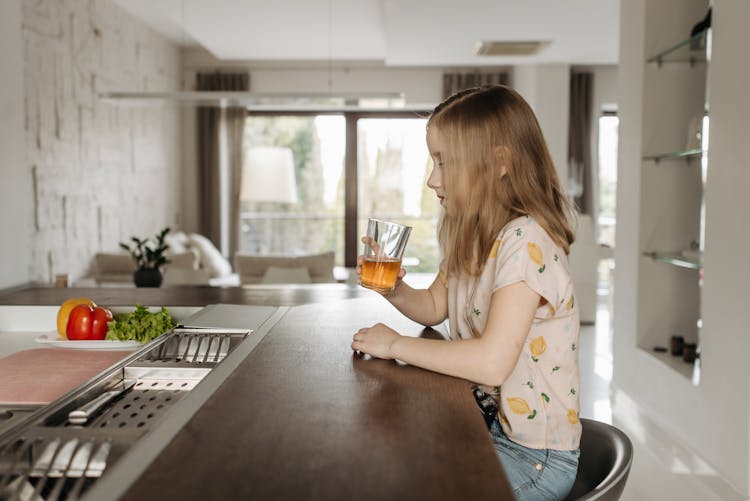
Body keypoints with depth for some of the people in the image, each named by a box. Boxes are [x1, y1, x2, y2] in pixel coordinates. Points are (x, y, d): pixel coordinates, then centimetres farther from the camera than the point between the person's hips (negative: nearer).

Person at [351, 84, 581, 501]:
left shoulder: (525, 240, -25)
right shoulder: (471, 238, 3)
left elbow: (492, 361, -34)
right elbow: (435, 306, 17)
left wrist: (396, 345, -21)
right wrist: (397, 291, -6)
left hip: (532, 454, -7)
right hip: (483, 421, 8)